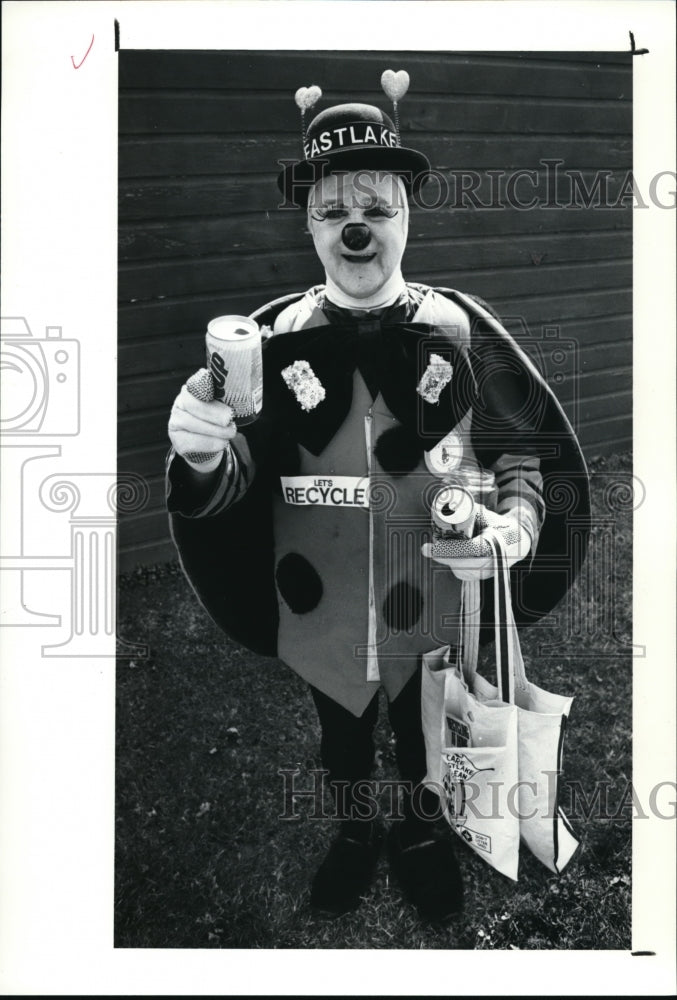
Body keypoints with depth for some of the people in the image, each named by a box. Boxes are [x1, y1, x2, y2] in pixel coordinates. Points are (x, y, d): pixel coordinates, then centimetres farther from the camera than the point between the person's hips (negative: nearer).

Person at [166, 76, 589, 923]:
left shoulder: (459, 328, -11)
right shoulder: (272, 337, -10)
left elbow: (521, 448, -3)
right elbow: (236, 478, -11)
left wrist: (517, 522, -23)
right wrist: (199, 452, -34)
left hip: (433, 608, 0)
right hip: (317, 614, 1)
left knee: (425, 741, 25)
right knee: (341, 740, 26)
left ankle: (422, 836, 54)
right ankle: (354, 833, 55)